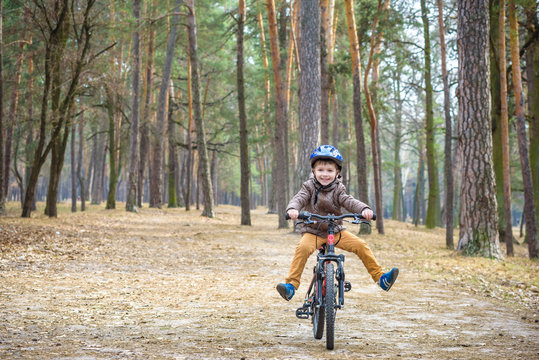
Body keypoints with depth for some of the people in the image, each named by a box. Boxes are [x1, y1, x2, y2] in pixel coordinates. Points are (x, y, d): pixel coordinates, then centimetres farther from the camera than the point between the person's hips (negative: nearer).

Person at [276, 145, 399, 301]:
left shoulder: (338, 189, -1)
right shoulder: (309, 186, -3)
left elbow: (349, 202, -14)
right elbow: (299, 198, -18)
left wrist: (364, 209, -35)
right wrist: (292, 209, -42)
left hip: (335, 231, 2)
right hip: (312, 231, -2)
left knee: (360, 245, -13)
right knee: (303, 248, -32)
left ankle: (380, 277, -2)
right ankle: (291, 285, -32)